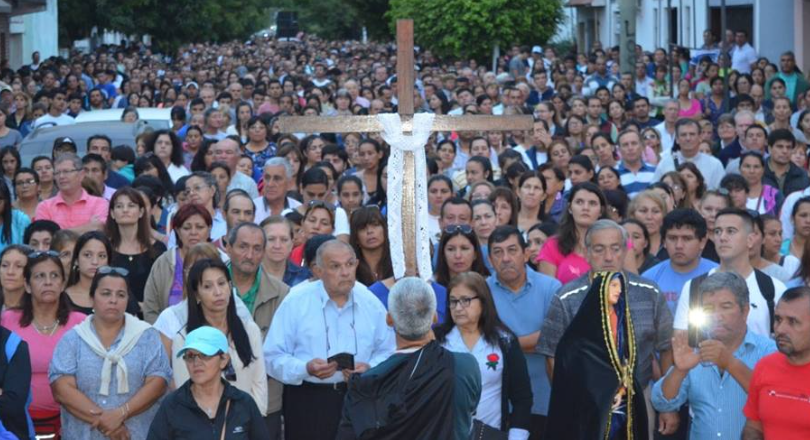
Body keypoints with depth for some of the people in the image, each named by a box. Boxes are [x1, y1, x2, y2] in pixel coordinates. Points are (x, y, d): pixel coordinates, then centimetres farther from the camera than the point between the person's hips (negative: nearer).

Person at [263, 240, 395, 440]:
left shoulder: (371, 303, 6)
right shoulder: (295, 303, -3)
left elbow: (387, 353, 11)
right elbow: (273, 357, -4)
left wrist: (370, 369, -9)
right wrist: (306, 369, -20)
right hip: (307, 401, -2)